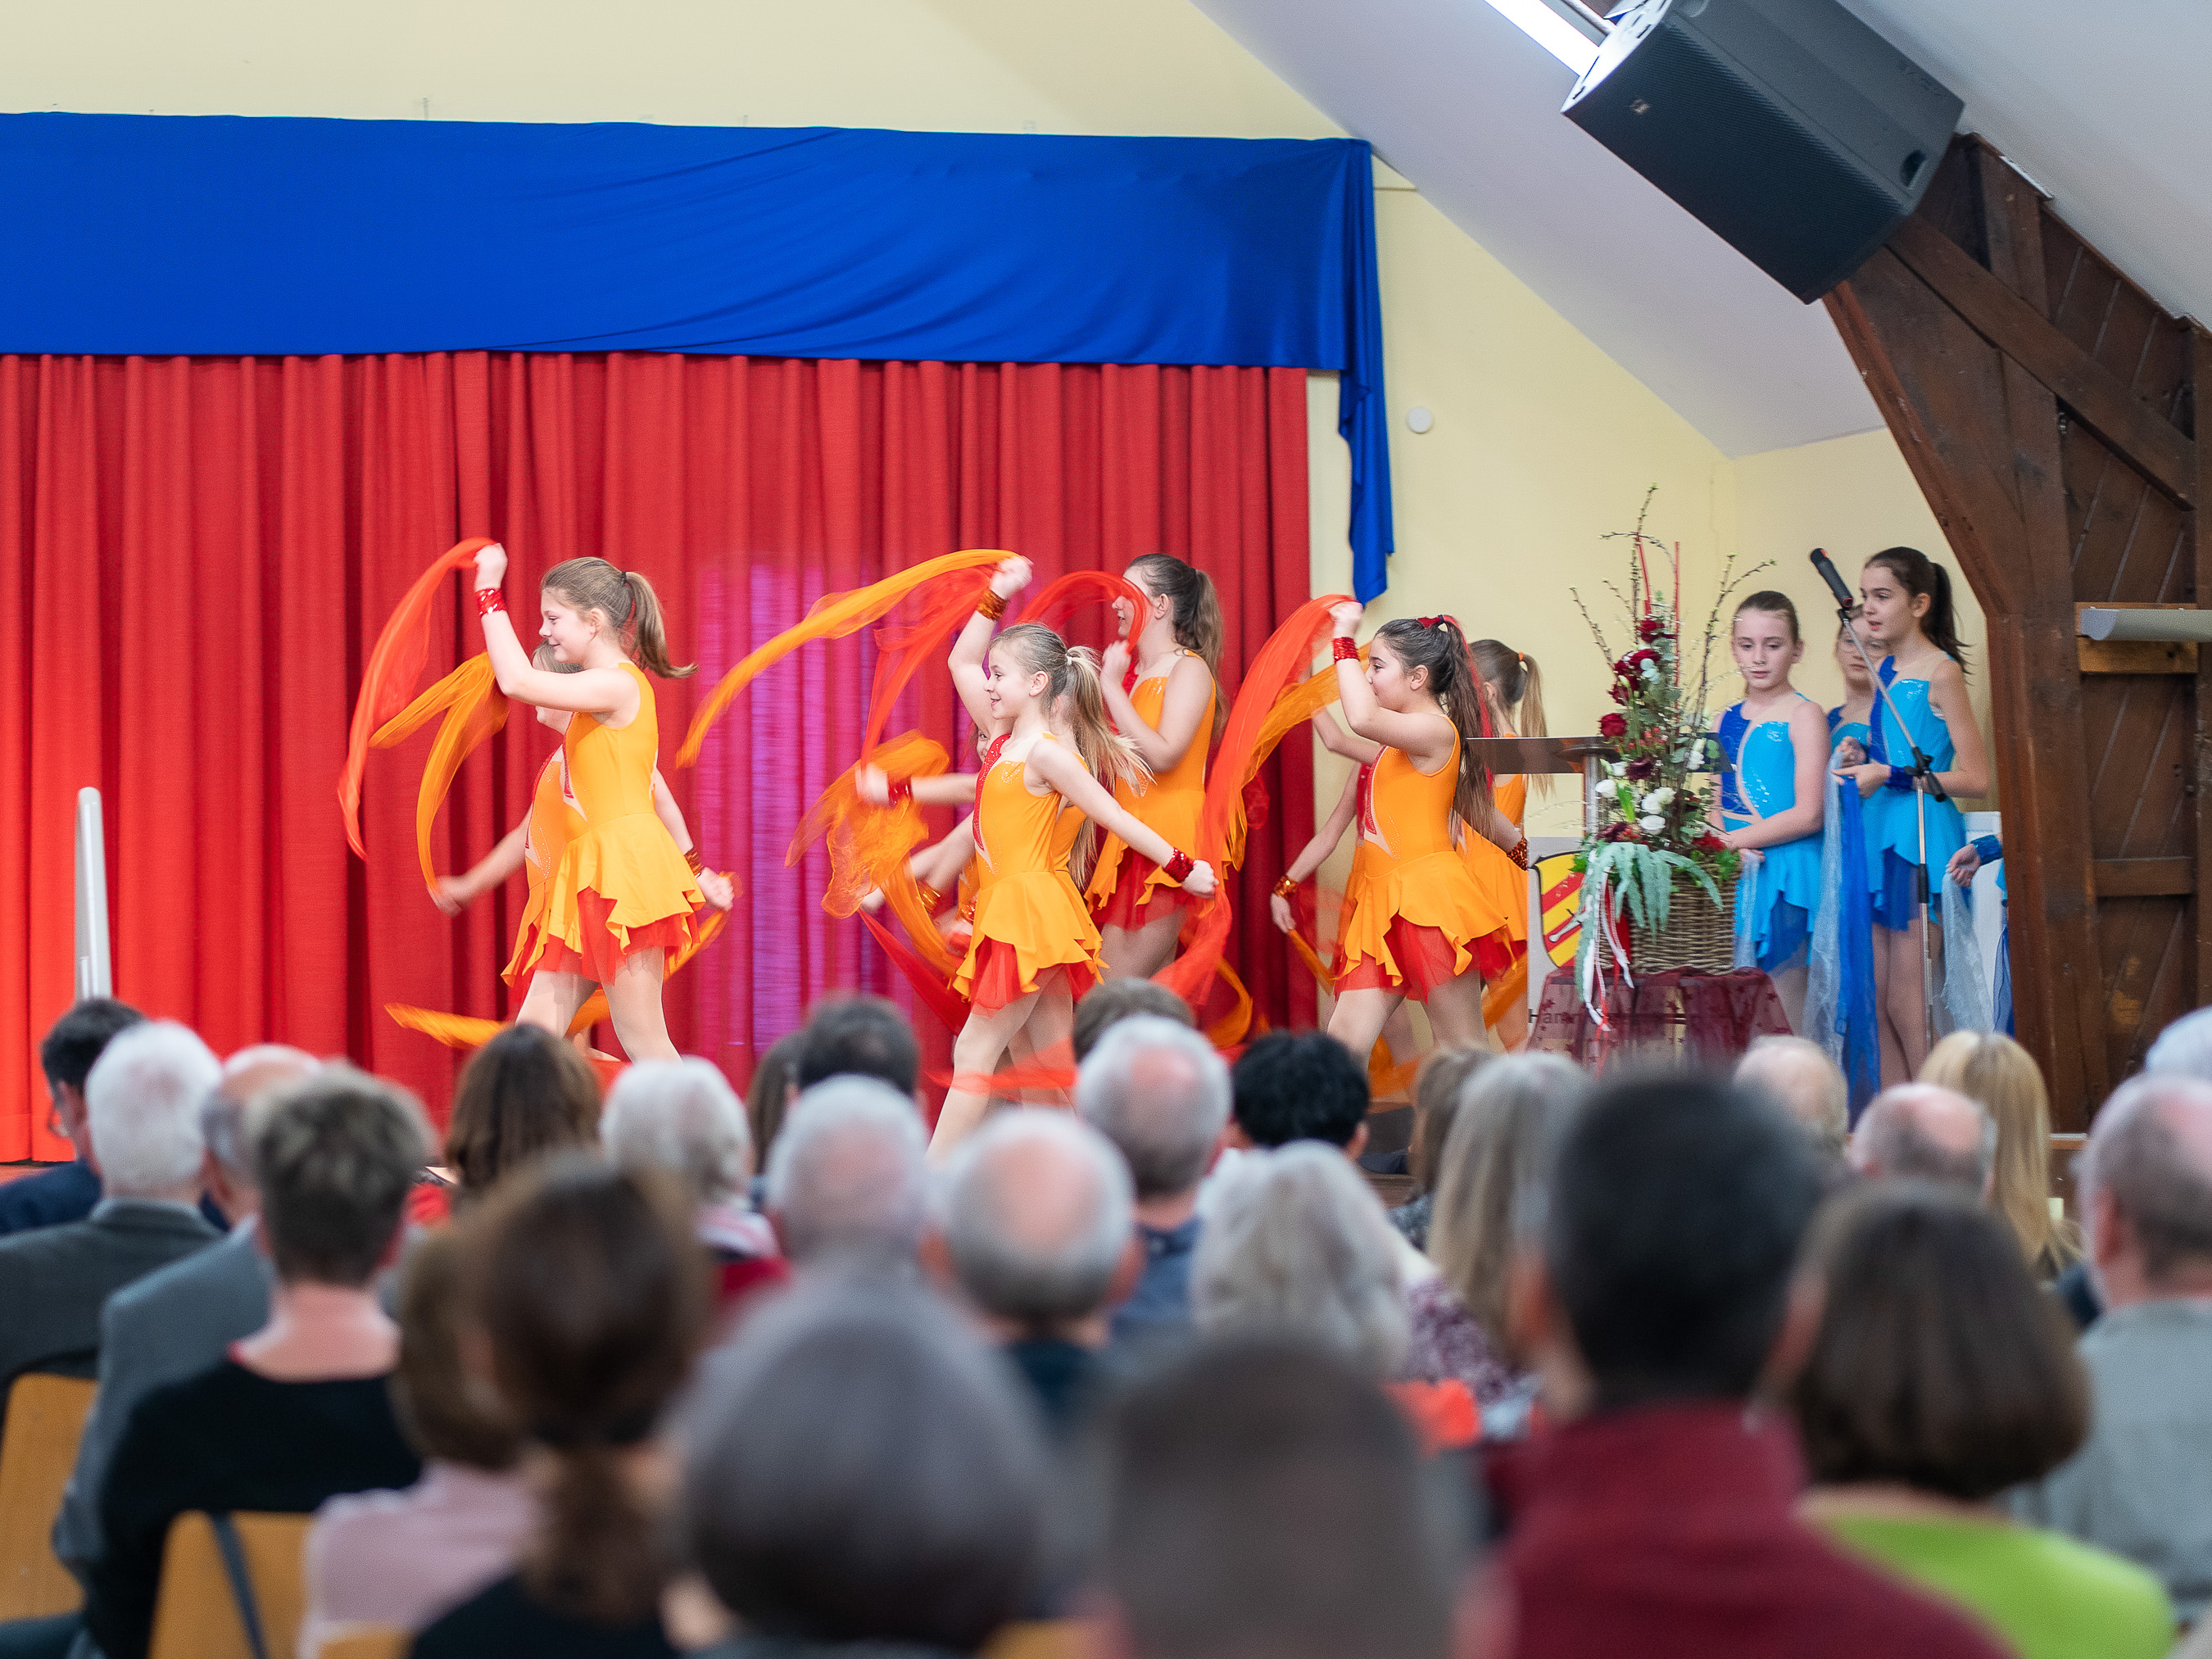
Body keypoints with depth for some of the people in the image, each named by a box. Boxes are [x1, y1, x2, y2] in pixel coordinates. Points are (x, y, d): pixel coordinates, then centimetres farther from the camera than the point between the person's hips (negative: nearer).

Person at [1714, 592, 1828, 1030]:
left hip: (1786, 878, -6)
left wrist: (1734, 839, -11)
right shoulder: (1727, 719, 14)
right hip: (1736, 876, 6)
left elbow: (1808, 815, -11)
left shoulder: (1804, 716, -4)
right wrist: (1726, 844, -5)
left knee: (1785, 1025, -5)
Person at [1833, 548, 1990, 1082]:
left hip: (1923, 844, -8)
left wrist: (1890, 776, -16)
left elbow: (1976, 778, -14)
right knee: (1876, 1003, 4)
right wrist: (1857, 757, 7)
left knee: (1905, 1006, -5)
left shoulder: (1939, 672, -10)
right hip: (1878, 838, 8)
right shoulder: (1885, 670, 13)